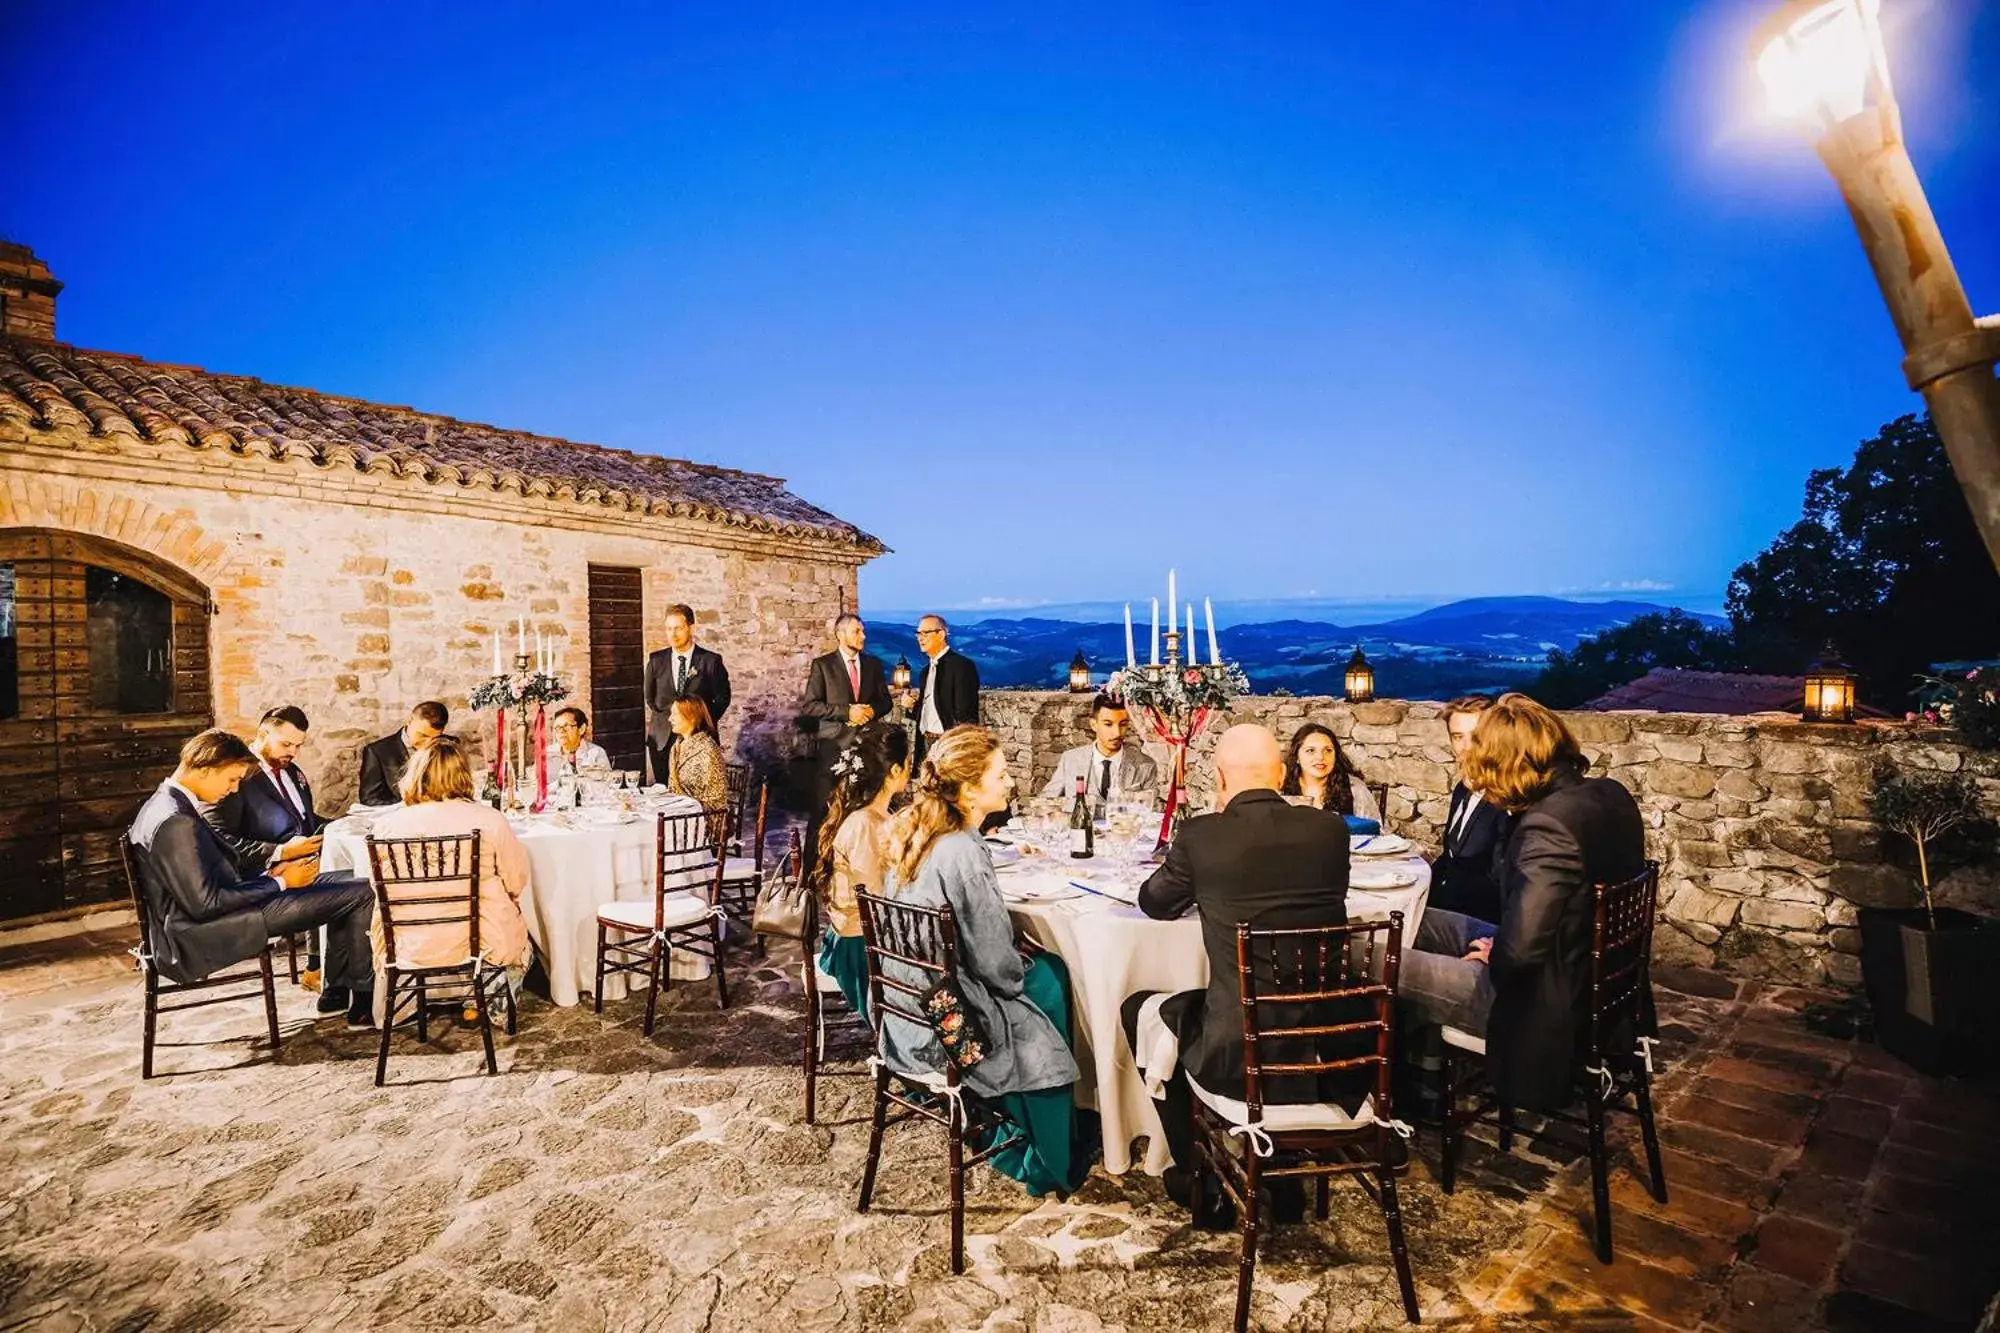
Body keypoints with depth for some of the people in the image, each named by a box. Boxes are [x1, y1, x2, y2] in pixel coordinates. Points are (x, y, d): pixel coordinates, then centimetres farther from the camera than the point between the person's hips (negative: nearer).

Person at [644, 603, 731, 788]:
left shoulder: (711, 660, -2)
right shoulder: (656, 660, 7)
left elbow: (722, 697, 4)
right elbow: (650, 697, 17)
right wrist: (665, 718, 4)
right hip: (662, 738, 3)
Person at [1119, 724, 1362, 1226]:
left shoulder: (1200, 835, -11)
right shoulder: (1329, 829, -1)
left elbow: (1154, 902, 7)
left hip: (1241, 1060, -4)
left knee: (1141, 1009, 23)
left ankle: (1199, 1184, 31)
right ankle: (1285, 1177, 44)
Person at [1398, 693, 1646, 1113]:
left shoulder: (1548, 825, -31)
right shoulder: (1611, 795, -2)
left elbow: (1518, 951, -34)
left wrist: (1491, 956, -11)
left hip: (1552, 1004, -10)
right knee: (1417, 922, 17)